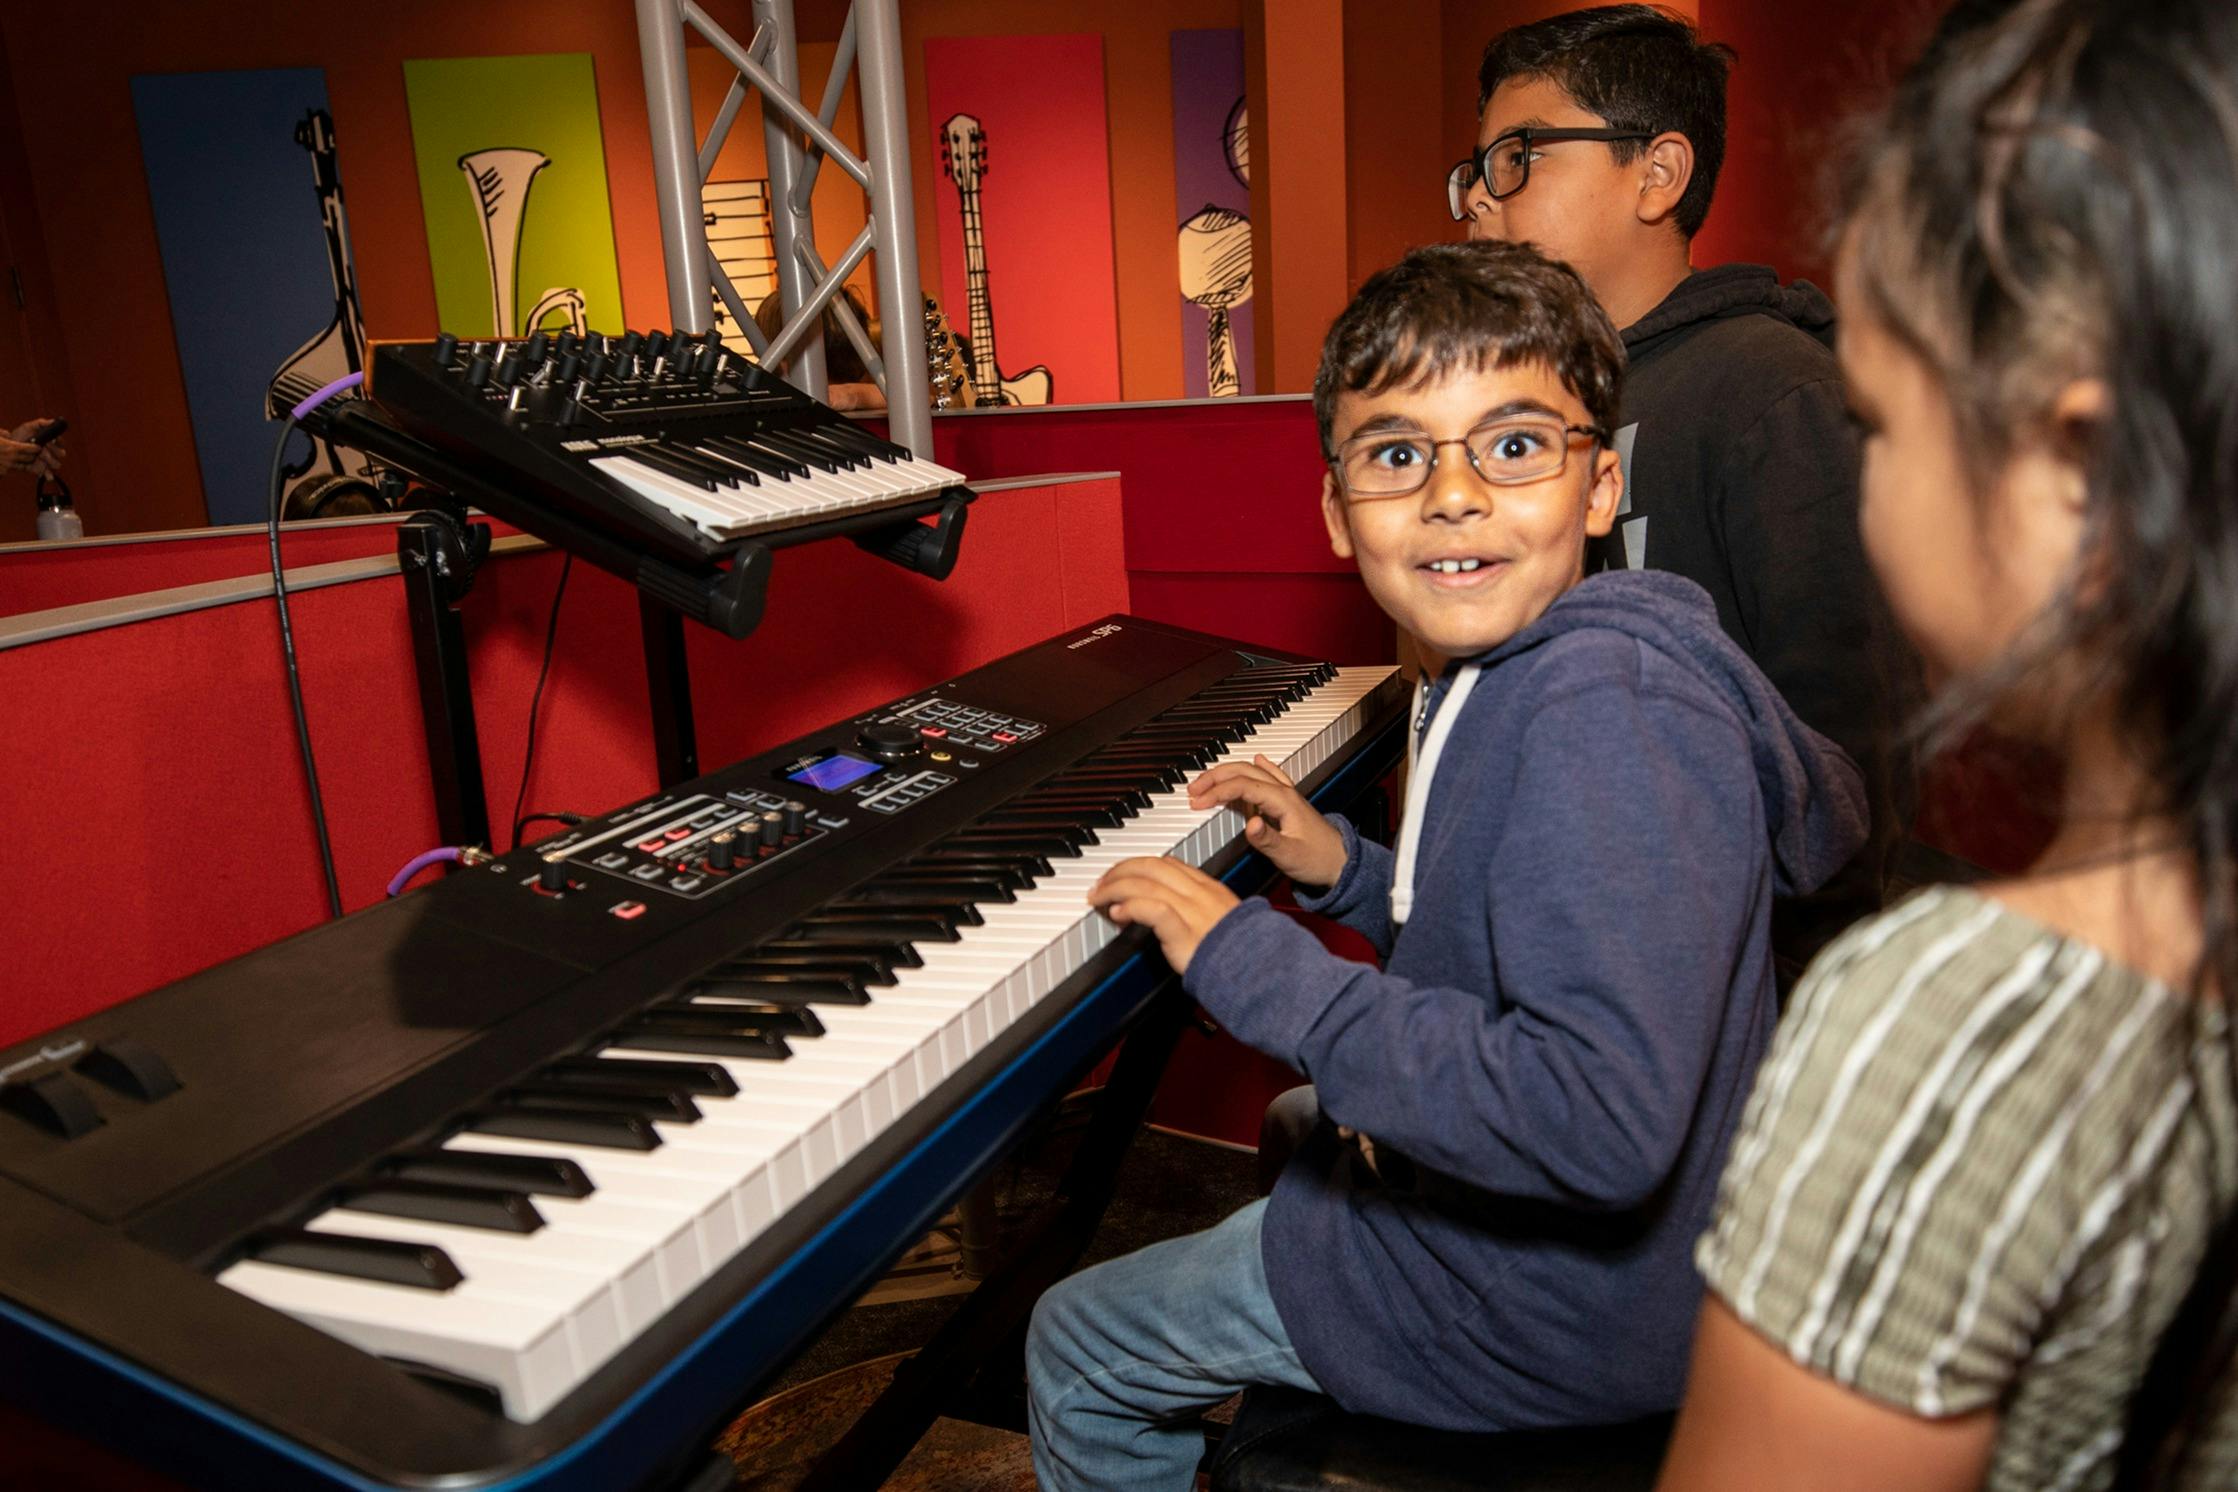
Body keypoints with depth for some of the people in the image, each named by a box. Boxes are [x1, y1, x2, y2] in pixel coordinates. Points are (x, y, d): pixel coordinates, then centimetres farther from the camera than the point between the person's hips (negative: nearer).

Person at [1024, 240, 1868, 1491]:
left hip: (1548, 1316, -9)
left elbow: (1605, 1119, -38)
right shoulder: (1514, 681, 2)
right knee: (1305, 1130, 39)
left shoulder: (1609, 712, -31)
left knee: (1074, 1350, 7)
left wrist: (1255, 965, -33)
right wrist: (1346, 871, 1)